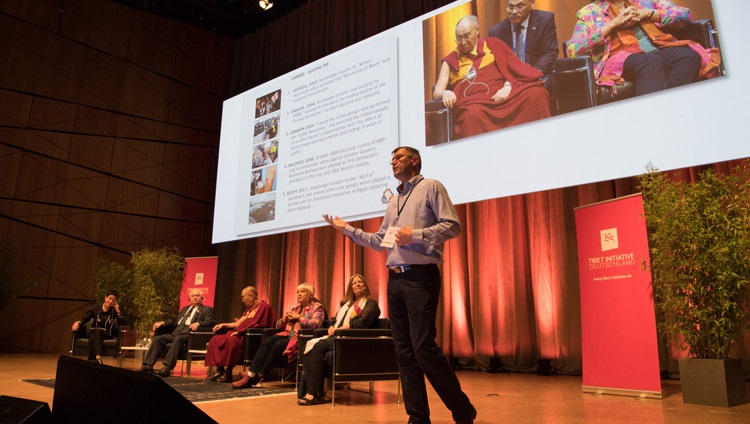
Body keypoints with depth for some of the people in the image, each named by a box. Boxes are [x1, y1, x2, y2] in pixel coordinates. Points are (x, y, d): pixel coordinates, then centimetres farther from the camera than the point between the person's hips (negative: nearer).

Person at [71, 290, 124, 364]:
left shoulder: (114, 312, 8)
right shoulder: (96, 309, 11)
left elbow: (121, 325, -4)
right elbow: (84, 319, 3)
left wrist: (118, 312, -10)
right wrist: (78, 322, -17)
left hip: (107, 335, -1)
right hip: (94, 333, 1)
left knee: (98, 331, -34)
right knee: (92, 337, -34)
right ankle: (98, 358, -49)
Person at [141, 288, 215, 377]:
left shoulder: (207, 309, 11)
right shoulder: (184, 309, 33)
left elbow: (209, 322, -4)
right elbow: (175, 321, 30)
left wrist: (198, 323, -23)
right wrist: (162, 323, 13)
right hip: (175, 333, 7)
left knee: (178, 339, -36)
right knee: (157, 339, -13)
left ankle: (167, 368, -41)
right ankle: (148, 366, -18)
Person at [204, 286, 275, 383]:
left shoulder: (264, 306, -4)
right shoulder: (249, 308, 26)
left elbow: (258, 324, -15)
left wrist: (239, 331, -17)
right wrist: (223, 325, 15)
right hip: (242, 333, 10)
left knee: (232, 340, -37)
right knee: (215, 340, -8)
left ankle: (228, 372, -29)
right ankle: (220, 370, -11)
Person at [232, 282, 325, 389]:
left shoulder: (317, 307, 3)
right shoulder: (296, 308, 23)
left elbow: (315, 324, -18)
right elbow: (278, 325, 25)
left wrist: (298, 317, -10)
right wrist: (284, 319, 3)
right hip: (288, 335, 7)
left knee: (278, 345, -31)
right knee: (267, 341, -22)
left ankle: (258, 377, -23)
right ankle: (250, 375, -31)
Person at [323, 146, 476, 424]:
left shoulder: (430, 187, 2)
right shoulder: (393, 201, 22)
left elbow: (453, 226, -8)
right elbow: (379, 242, 22)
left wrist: (415, 235, -16)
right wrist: (347, 229, 20)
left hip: (420, 277, -7)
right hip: (395, 279, 7)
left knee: (423, 347, -12)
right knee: (404, 350, 5)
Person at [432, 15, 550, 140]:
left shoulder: (492, 45, 24)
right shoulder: (450, 61, 21)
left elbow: (513, 67, 14)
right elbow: (436, 93, 13)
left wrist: (508, 86, -8)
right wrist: (445, 93, -13)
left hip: (501, 95, 2)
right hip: (474, 101, -2)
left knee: (536, 94, -28)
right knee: (473, 114, -41)